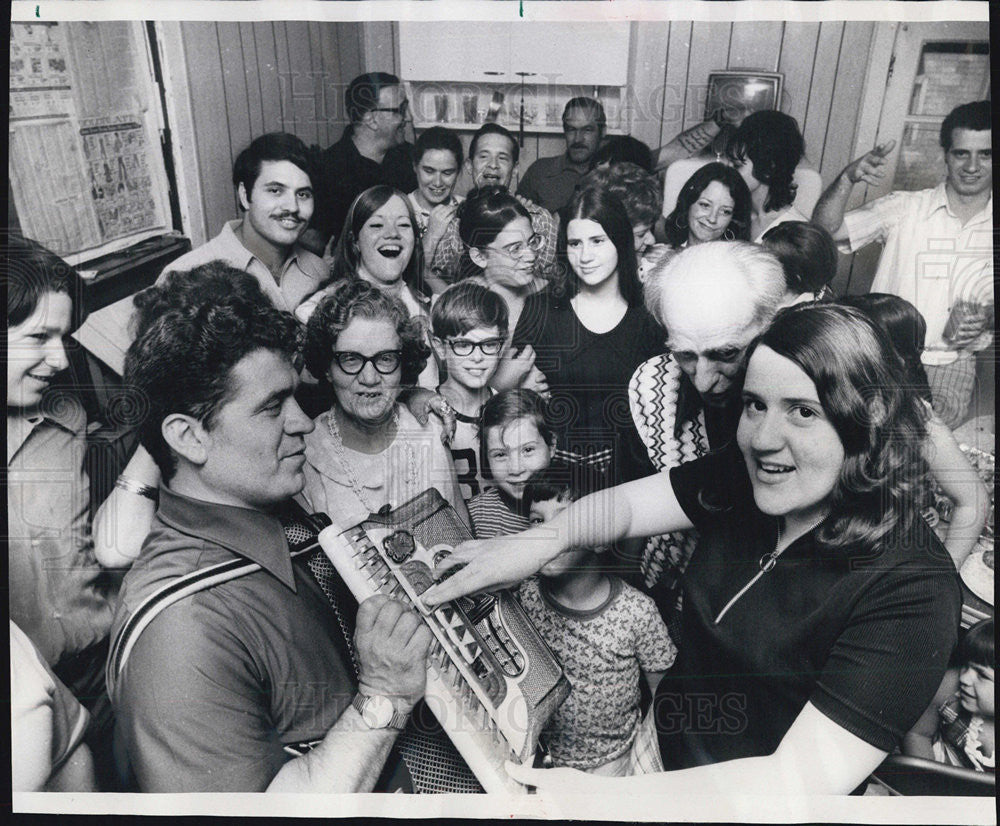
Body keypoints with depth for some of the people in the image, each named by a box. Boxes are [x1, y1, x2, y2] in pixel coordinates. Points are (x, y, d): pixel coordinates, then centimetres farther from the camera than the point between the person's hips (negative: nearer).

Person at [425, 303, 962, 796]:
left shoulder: (912, 592, -25)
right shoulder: (742, 478, -7)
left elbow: (801, 780, -28)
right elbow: (624, 502, -7)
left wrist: (598, 795, -34)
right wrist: (542, 541, -28)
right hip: (665, 748, 5)